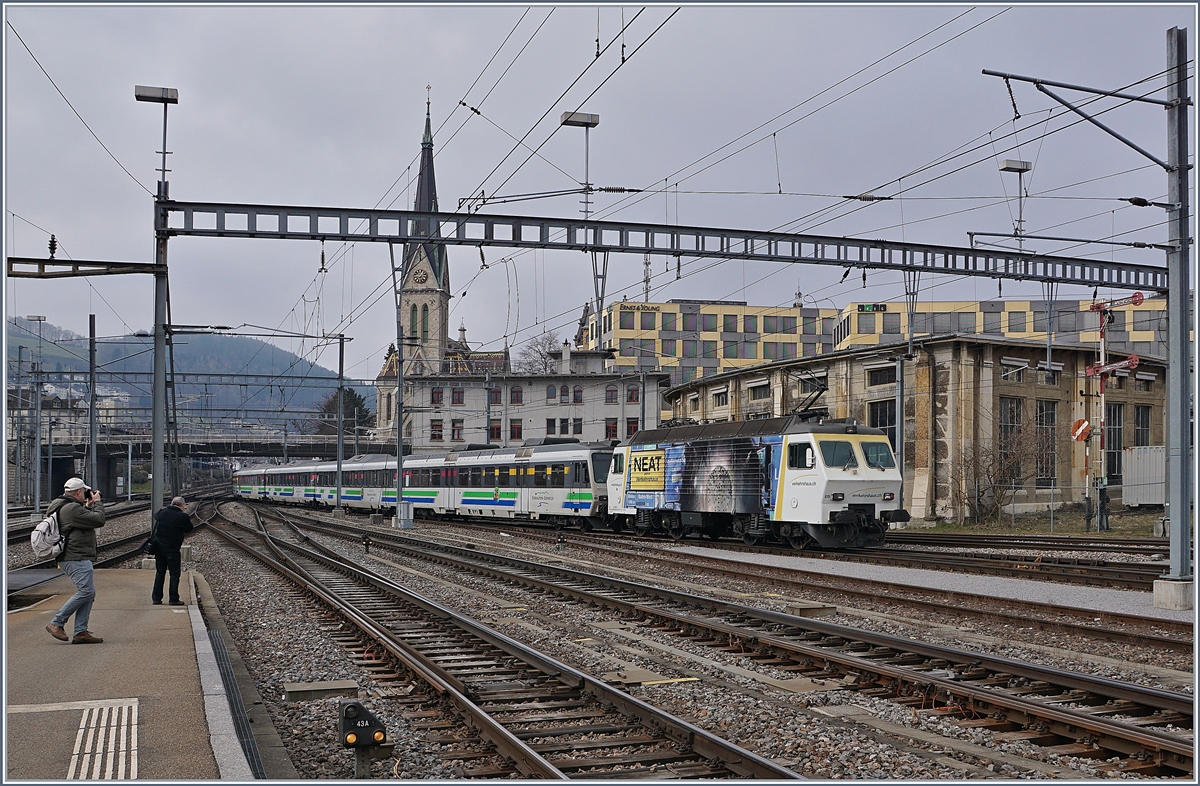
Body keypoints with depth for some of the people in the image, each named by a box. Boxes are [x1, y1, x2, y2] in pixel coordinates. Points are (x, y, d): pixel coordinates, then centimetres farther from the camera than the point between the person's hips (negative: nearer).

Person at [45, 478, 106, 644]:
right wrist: (97, 503, -3)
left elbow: (85, 519, 28)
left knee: (89, 593, 7)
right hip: (76, 558, -11)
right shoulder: (72, 509, -16)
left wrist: (89, 506, 20)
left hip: (76, 558, 11)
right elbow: (99, 520, -17)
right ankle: (56, 623, -8)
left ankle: (81, 632, 4)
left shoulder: (63, 507, 19)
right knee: (86, 591, -14)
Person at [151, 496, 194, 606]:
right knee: (174, 574, 3)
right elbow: (189, 529, 1)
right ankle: (173, 599, 2)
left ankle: (156, 598, 15)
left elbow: (155, 517, 24)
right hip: (172, 549, -5)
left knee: (159, 573, 14)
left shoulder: (163, 512, 2)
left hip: (158, 546, 5)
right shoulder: (183, 517, -13)